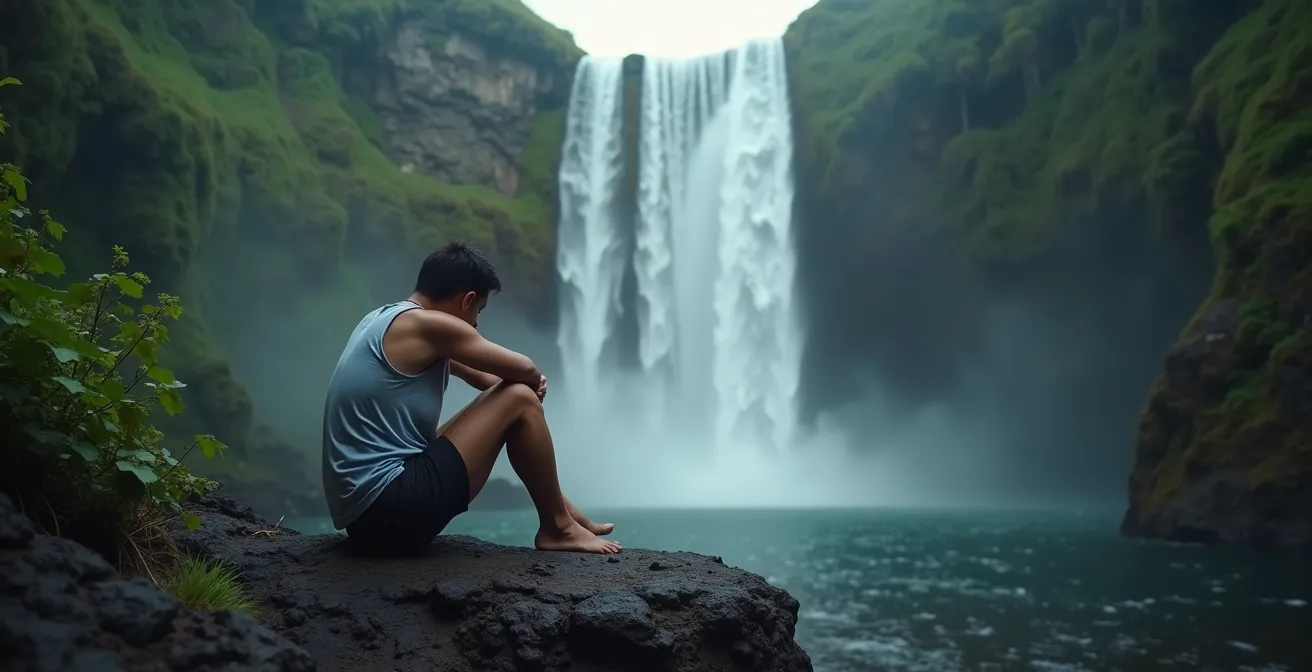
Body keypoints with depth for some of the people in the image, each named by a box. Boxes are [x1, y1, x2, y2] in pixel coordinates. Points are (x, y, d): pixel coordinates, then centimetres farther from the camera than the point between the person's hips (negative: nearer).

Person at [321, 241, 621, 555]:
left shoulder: (384, 319, 15)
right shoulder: (427, 325, -13)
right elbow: (524, 369, -7)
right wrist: (533, 383, 16)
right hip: (390, 507, -10)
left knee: (497, 409, 23)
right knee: (519, 398, -6)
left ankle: (561, 509, 33)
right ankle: (558, 527, 9)